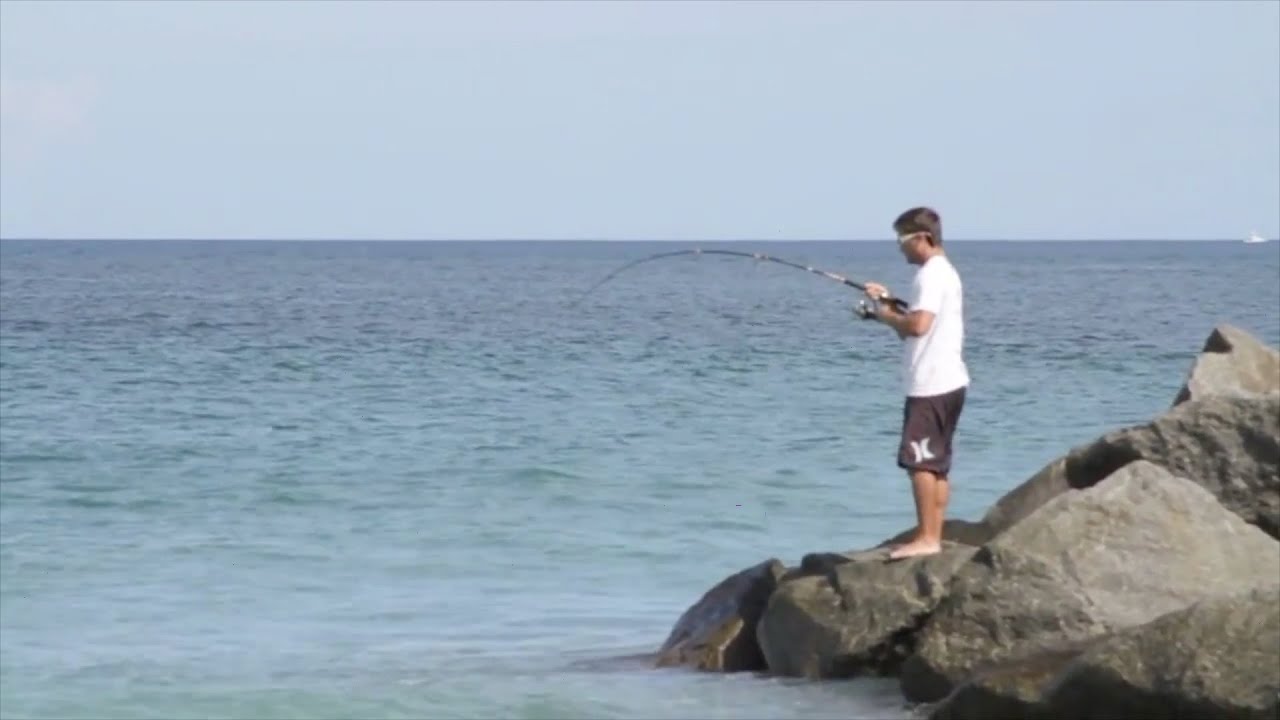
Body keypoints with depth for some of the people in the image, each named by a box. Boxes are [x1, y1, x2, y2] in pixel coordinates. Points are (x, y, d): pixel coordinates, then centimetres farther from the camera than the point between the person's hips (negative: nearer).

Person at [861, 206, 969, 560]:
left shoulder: (931, 275, -14)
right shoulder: (945, 272, 19)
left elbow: (919, 325, -25)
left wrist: (886, 316, -9)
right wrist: (890, 303, 15)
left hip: (930, 385, -11)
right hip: (948, 381, 11)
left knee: (919, 461, -9)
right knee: (936, 463, 11)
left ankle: (926, 538, -9)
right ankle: (933, 537, 13)